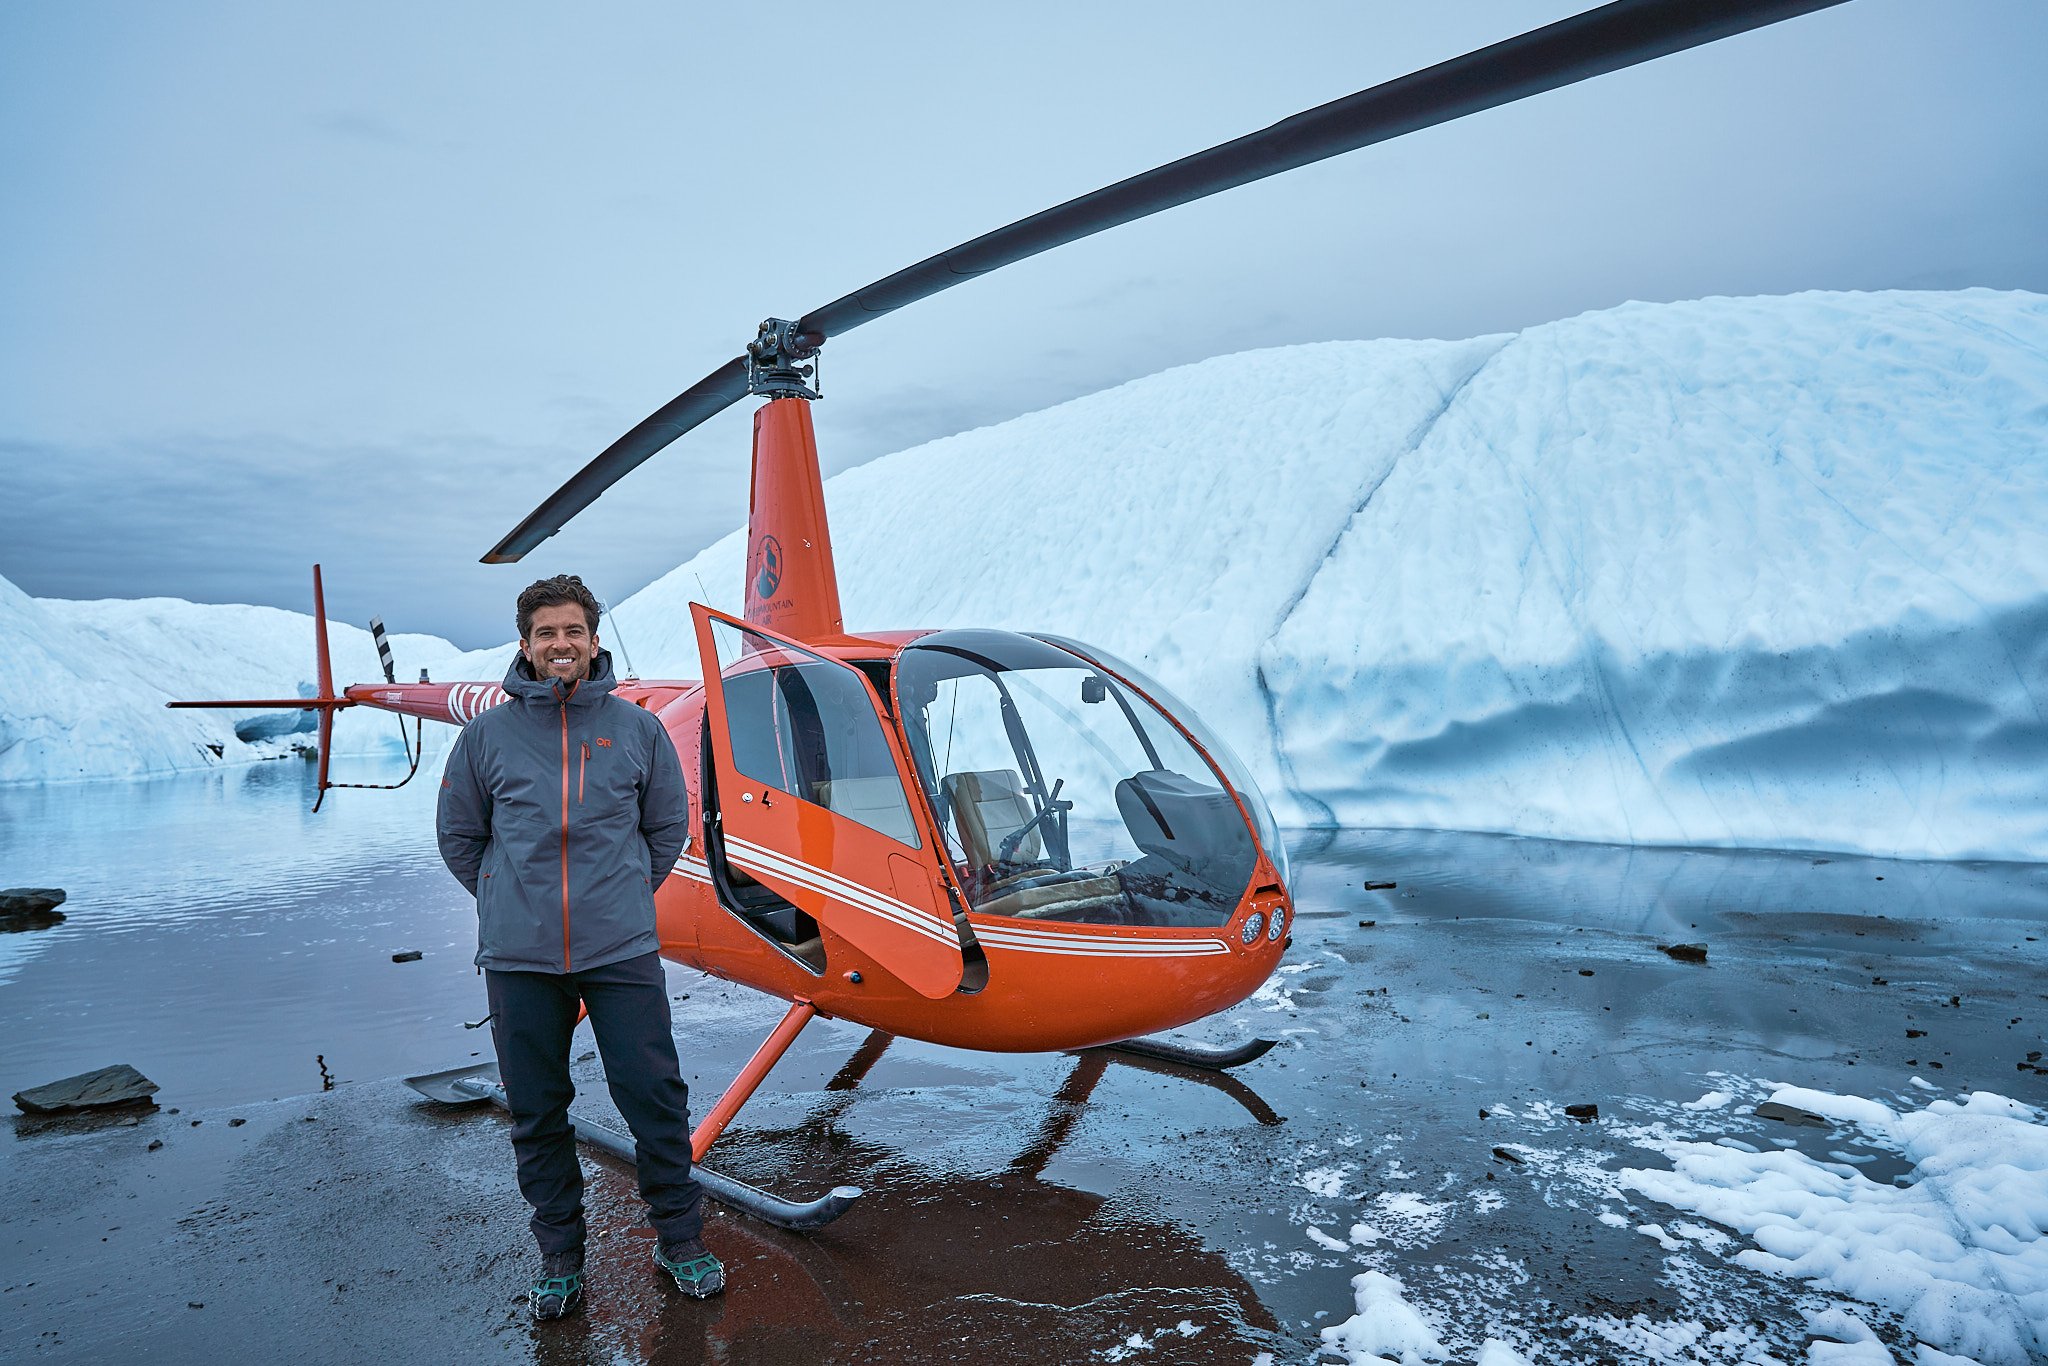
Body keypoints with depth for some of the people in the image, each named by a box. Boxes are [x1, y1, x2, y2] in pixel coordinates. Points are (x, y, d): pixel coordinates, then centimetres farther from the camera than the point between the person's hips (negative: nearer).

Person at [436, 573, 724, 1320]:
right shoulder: (488, 735, 2)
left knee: (654, 1095, 3)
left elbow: (668, 825, 12)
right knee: (537, 1112, 11)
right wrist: (510, 902, 10)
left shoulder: (637, 729, 2)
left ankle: (680, 1238, 21)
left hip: (622, 951, 0)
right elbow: (458, 835, 13)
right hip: (519, 957, 1)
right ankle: (559, 1252, 29)